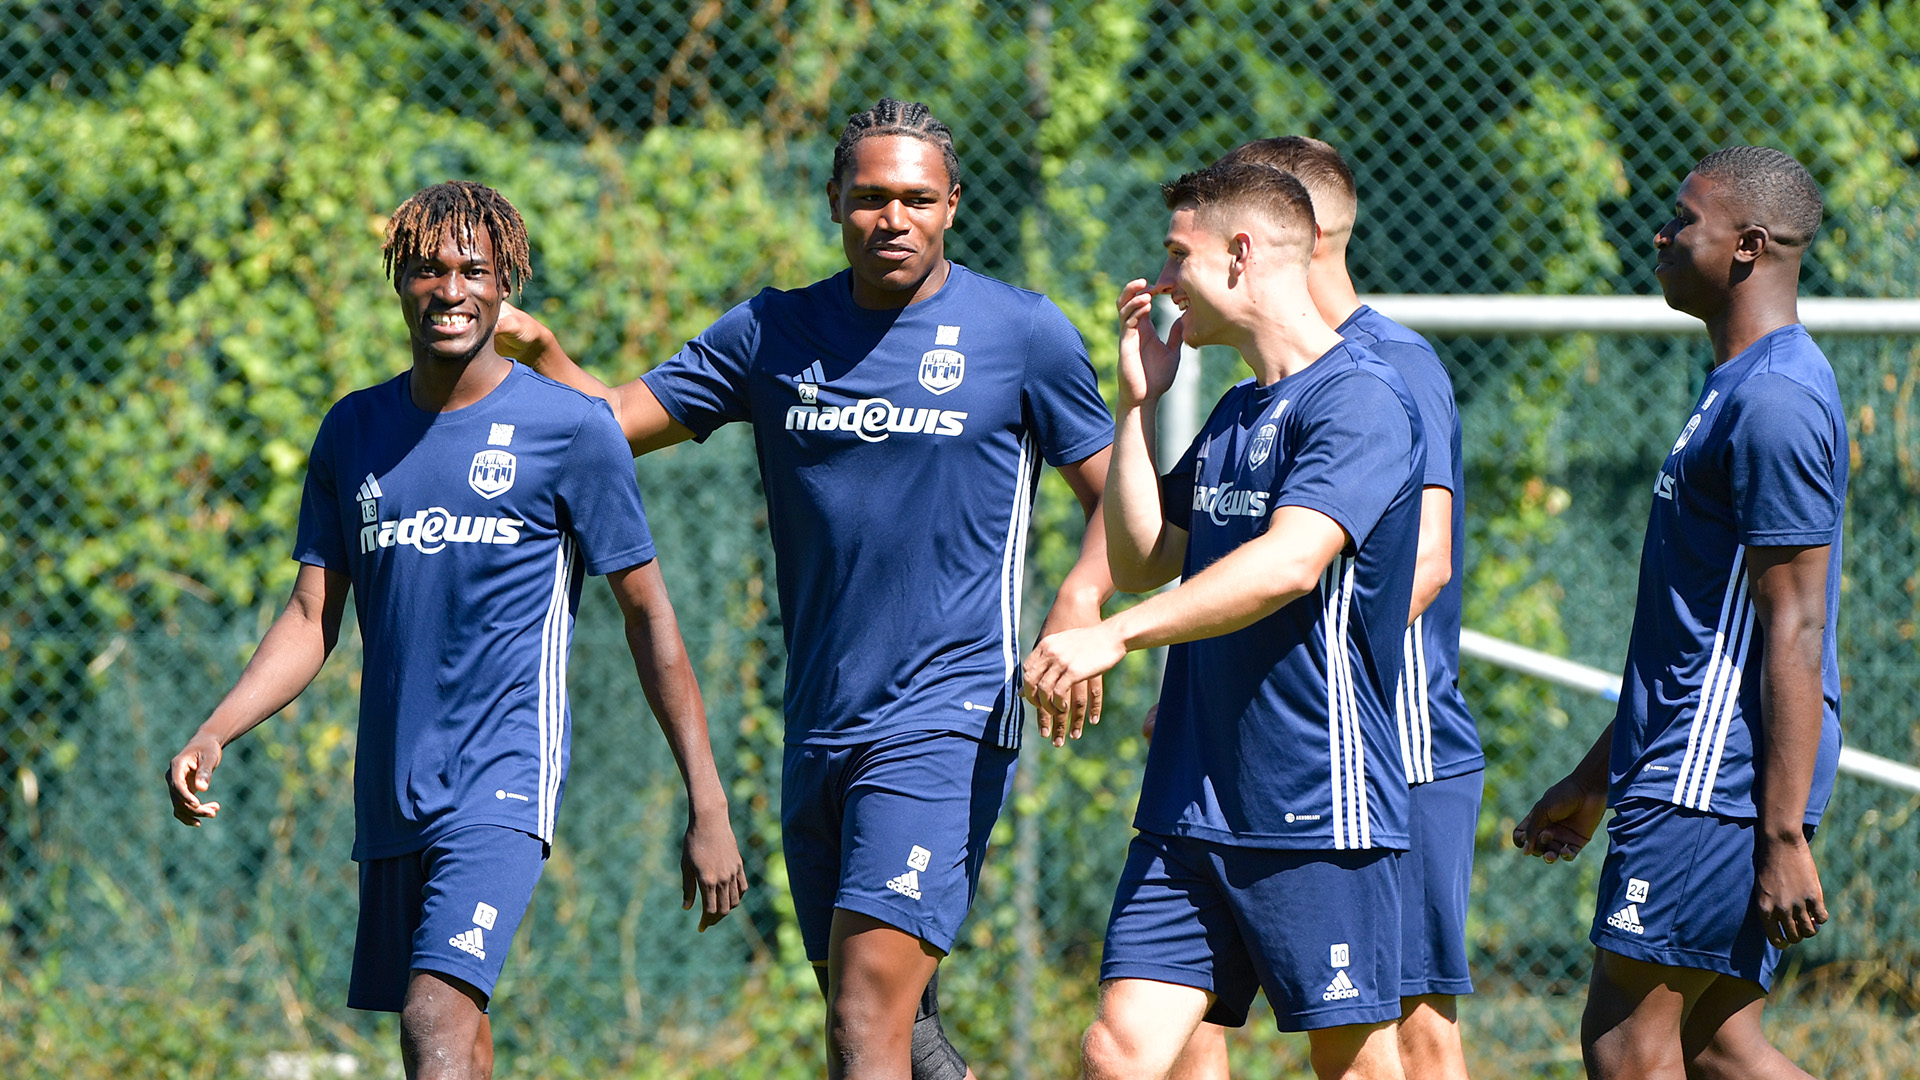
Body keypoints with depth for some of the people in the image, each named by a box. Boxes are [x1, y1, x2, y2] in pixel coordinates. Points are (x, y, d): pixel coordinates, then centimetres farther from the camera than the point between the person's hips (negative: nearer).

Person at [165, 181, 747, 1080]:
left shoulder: (568, 426, -4)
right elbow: (312, 618, 11)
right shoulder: (354, 432, 9)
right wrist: (212, 737, -5)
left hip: (505, 771, -6)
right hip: (392, 788, 6)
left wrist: (708, 807, -2)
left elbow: (647, 611, 0)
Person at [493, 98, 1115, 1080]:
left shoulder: (1022, 331, -1)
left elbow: (1114, 493, 5)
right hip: (816, 730, 5)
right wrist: (537, 350, -8)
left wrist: (1080, 603, -14)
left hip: (949, 716, -5)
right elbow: (611, 421, 11)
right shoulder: (773, 333, 9)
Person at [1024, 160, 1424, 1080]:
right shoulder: (1230, 416, 18)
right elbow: (1141, 562, 21)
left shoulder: (1359, 398, -11)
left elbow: (1289, 563, -24)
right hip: (1191, 805, 8)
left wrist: (1117, 635, -28)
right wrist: (1136, 406, 14)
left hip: (1316, 815, -8)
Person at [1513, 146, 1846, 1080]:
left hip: (1712, 784, -10)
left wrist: (1783, 838, -23)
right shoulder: (1744, 389, 18)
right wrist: (1595, 780, 28)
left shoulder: (1774, 403, -16)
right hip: (1690, 770, 10)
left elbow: (1794, 634, -20)